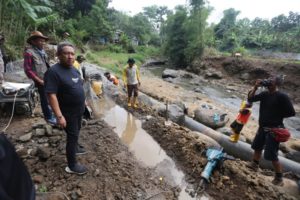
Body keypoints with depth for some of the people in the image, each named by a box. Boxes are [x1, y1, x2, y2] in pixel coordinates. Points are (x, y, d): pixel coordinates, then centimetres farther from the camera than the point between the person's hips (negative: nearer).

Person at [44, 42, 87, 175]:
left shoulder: (74, 69, 4)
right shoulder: (53, 71, -22)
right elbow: (51, 95, -26)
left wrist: (83, 101, 18)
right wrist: (59, 116, -28)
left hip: (79, 109, 8)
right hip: (68, 112, -8)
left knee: (76, 131, 25)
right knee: (72, 135, 0)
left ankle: (75, 148, 49)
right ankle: (72, 165, 15)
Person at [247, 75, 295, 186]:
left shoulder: (282, 96, -17)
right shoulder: (264, 94, 2)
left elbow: (291, 112, -14)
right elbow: (250, 99, 0)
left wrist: (276, 116, -8)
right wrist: (255, 87, -9)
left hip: (274, 129, -7)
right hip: (263, 127, 7)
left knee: (272, 155, -2)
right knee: (257, 146, 22)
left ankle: (279, 178, 16)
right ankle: (254, 164, 43)